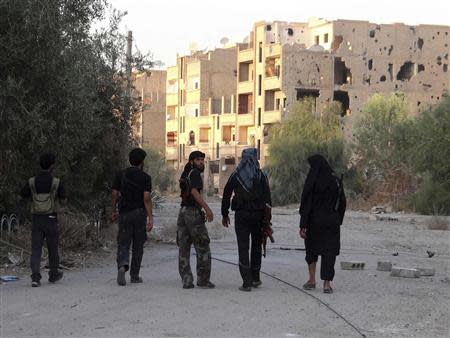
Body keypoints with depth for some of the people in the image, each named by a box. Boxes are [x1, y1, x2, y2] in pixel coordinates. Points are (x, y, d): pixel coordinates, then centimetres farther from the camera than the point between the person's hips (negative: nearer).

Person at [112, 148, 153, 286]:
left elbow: (115, 194, 4)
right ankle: (134, 276, 12)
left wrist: (114, 211, 16)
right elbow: (146, 198, -12)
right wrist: (150, 217, -12)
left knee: (123, 243, 3)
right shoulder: (145, 177, -4)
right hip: (139, 213, -2)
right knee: (138, 246, 9)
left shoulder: (120, 175, 5)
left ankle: (122, 265, -26)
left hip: (124, 213, 2)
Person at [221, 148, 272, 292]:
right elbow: (267, 198, -8)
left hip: (241, 215, -1)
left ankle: (247, 282, -8)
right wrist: (267, 218, -6)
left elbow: (226, 195, 3)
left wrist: (225, 215, 13)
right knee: (256, 246, 17)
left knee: (243, 248, 0)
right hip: (257, 215, 1)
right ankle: (255, 278, 25)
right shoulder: (261, 176, -3)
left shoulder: (235, 176, -1)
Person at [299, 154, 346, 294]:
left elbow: (306, 204, -12)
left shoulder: (312, 181, -11)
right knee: (329, 252, 4)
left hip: (314, 221, -2)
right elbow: (342, 203, 5)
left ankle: (312, 280, 18)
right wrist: (338, 221, 13)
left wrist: (303, 225, -10)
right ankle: (327, 284, -1)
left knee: (311, 250, 17)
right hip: (332, 222, 2)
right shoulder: (336, 180, 1)